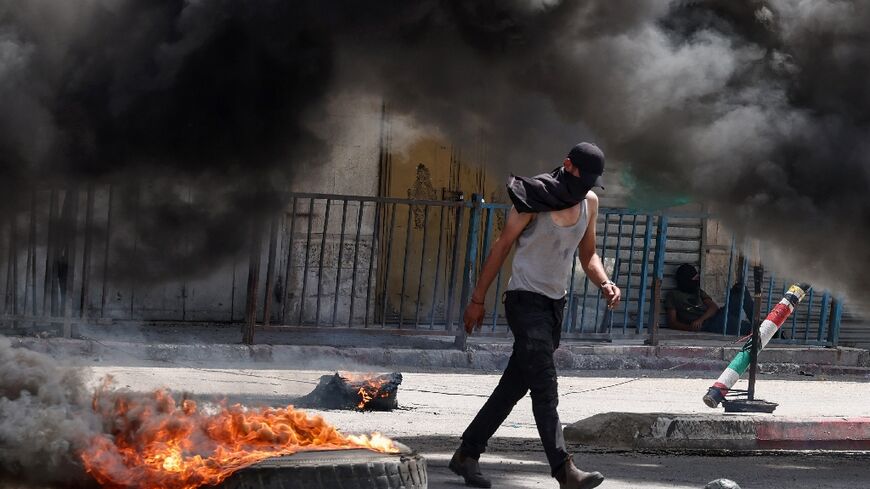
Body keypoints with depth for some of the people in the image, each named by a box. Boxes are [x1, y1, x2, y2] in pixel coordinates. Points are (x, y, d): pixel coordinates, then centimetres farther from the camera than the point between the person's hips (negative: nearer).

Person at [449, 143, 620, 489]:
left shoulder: (589, 202, 6)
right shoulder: (534, 199, -14)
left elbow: (588, 255, 15)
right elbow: (501, 247, -6)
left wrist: (604, 284, -6)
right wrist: (477, 300, -4)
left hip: (555, 305, 7)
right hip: (526, 301, -7)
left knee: (514, 386, 11)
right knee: (545, 388, -16)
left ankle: (467, 455, 21)